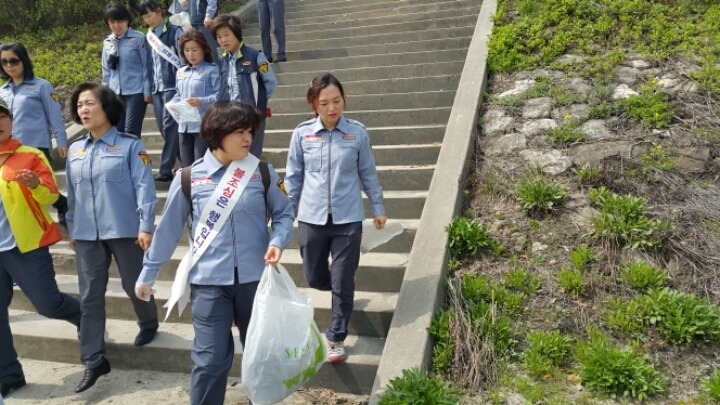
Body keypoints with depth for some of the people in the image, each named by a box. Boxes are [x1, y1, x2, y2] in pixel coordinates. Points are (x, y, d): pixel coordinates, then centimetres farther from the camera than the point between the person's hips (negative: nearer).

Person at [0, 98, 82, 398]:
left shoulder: (31, 156, -3)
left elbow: (51, 196, -10)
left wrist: (36, 186, -30)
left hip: (26, 245, -4)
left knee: (48, 304, -2)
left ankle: (85, 317, 31)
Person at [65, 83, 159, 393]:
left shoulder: (130, 145, -7)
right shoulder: (75, 150, 9)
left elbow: (144, 187, -11)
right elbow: (72, 194, 15)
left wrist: (145, 226, -17)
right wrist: (71, 230, 17)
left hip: (124, 230, -4)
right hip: (86, 234, 5)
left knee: (134, 285, 10)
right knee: (90, 296, 5)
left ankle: (149, 324, 41)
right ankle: (93, 361, 14)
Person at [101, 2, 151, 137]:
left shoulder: (138, 38, -4)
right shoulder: (107, 42, 11)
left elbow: (146, 65, -4)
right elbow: (106, 69, 17)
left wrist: (147, 91, -8)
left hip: (136, 92, -5)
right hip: (115, 93, 5)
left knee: (131, 131, -8)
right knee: (117, 131, 6)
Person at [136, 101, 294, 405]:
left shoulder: (263, 172, -2)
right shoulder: (188, 178, -4)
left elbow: (283, 213, 6)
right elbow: (168, 229, 4)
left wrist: (278, 242, -15)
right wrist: (148, 274, 10)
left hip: (255, 278, 2)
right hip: (208, 282, -1)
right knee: (210, 360, 1)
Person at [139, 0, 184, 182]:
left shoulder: (174, 31, -3)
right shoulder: (149, 36, 16)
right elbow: (149, 63, 18)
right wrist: (149, 88, 14)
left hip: (172, 86, -7)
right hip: (156, 88, 7)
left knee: (170, 127, -10)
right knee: (164, 128, 7)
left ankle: (166, 169, -6)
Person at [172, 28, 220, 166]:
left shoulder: (212, 70, -7)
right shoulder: (181, 72, 15)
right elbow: (179, 95, 21)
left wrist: (201, 102, -24)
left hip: (204, 126, -7)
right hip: (185, 125, 7)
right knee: (186, 166, 13)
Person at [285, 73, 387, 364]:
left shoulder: (357, 132, -5)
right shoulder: (302, 134, -3)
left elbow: (368, 174, 6)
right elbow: (293, 177, 5)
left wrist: (378, 209, 10)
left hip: (348, 219, -1)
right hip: (311, 218, 2)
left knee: (342, 282, 3)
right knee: (315, 278, 14)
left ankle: (336, 338, 22)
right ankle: (344, 283, 48)